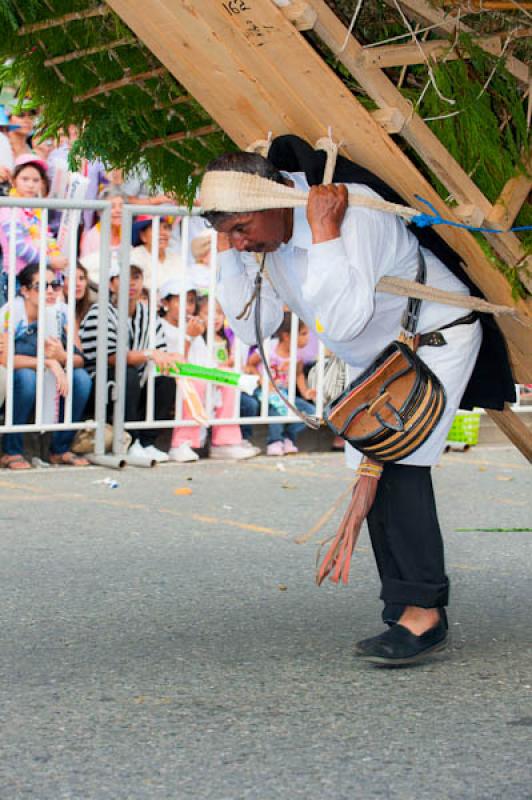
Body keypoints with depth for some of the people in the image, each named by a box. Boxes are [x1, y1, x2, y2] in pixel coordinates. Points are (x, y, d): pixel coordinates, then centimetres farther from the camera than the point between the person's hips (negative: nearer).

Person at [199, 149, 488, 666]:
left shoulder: (353, 212, -33)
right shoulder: (262, 235, -9)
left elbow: (344, 320, -42)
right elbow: (254, 328, -7)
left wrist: (324, 231, -42)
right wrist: (226, 252, -16)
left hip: (436, 337, -9)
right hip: (372, 359, 9)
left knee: (396, 464, -21)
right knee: (371, 474, 3)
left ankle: (423, 611, -21)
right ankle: (405, 616, 6)